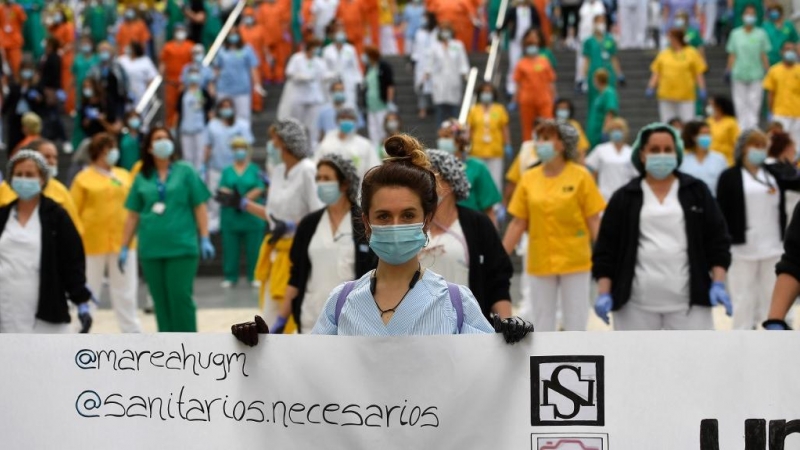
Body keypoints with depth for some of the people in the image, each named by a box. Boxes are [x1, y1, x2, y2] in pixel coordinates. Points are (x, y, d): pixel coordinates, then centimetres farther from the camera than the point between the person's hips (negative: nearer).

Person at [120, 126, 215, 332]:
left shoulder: (185, 171, 4)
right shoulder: (142, 178, 9)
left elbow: (199, 207, 3)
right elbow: (133, 216, 12)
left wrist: (205, 240, -4)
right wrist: (124, 248, 9)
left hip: (182, 247, -2)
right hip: (151, 250, 3)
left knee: (181, 298, -7)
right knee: (161, 301, 5)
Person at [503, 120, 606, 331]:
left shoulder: (580, 177, -6)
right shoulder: (529, 179, 1)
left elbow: (594, 221, -5)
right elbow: (517, 223, 4)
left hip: (574, 261, -3)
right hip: (539, 263, 3)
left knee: (576, 321, 5)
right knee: (542, 321, 11)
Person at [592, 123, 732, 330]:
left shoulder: (697, 192, 7)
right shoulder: (625, 198, 6)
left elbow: (717, 239, 7)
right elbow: (606, 247, 4)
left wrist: (718, 284, -3)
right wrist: (604, 293, -5)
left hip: (689, 303, 0)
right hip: (637, 304, 0)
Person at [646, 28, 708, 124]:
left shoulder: (691, 53, 3)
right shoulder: (663, 54, 13)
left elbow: (699, 74, 1)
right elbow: (656, 73, 13)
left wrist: (702, 90, -8)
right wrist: (651, 88, 2)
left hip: (685, 97, -3)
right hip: (666, 96, 3)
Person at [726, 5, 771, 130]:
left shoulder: (761, 34, 4)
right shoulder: (735, 34, 7)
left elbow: (764, 55, 5)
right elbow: (732, 55, 9)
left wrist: (767, 72, 1)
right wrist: (728, 70, 3)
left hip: (756, 74, -1)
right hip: (739, 74, 1)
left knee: (754, 103, -4)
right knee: (740, 103, 1)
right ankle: (742, 128, 6)